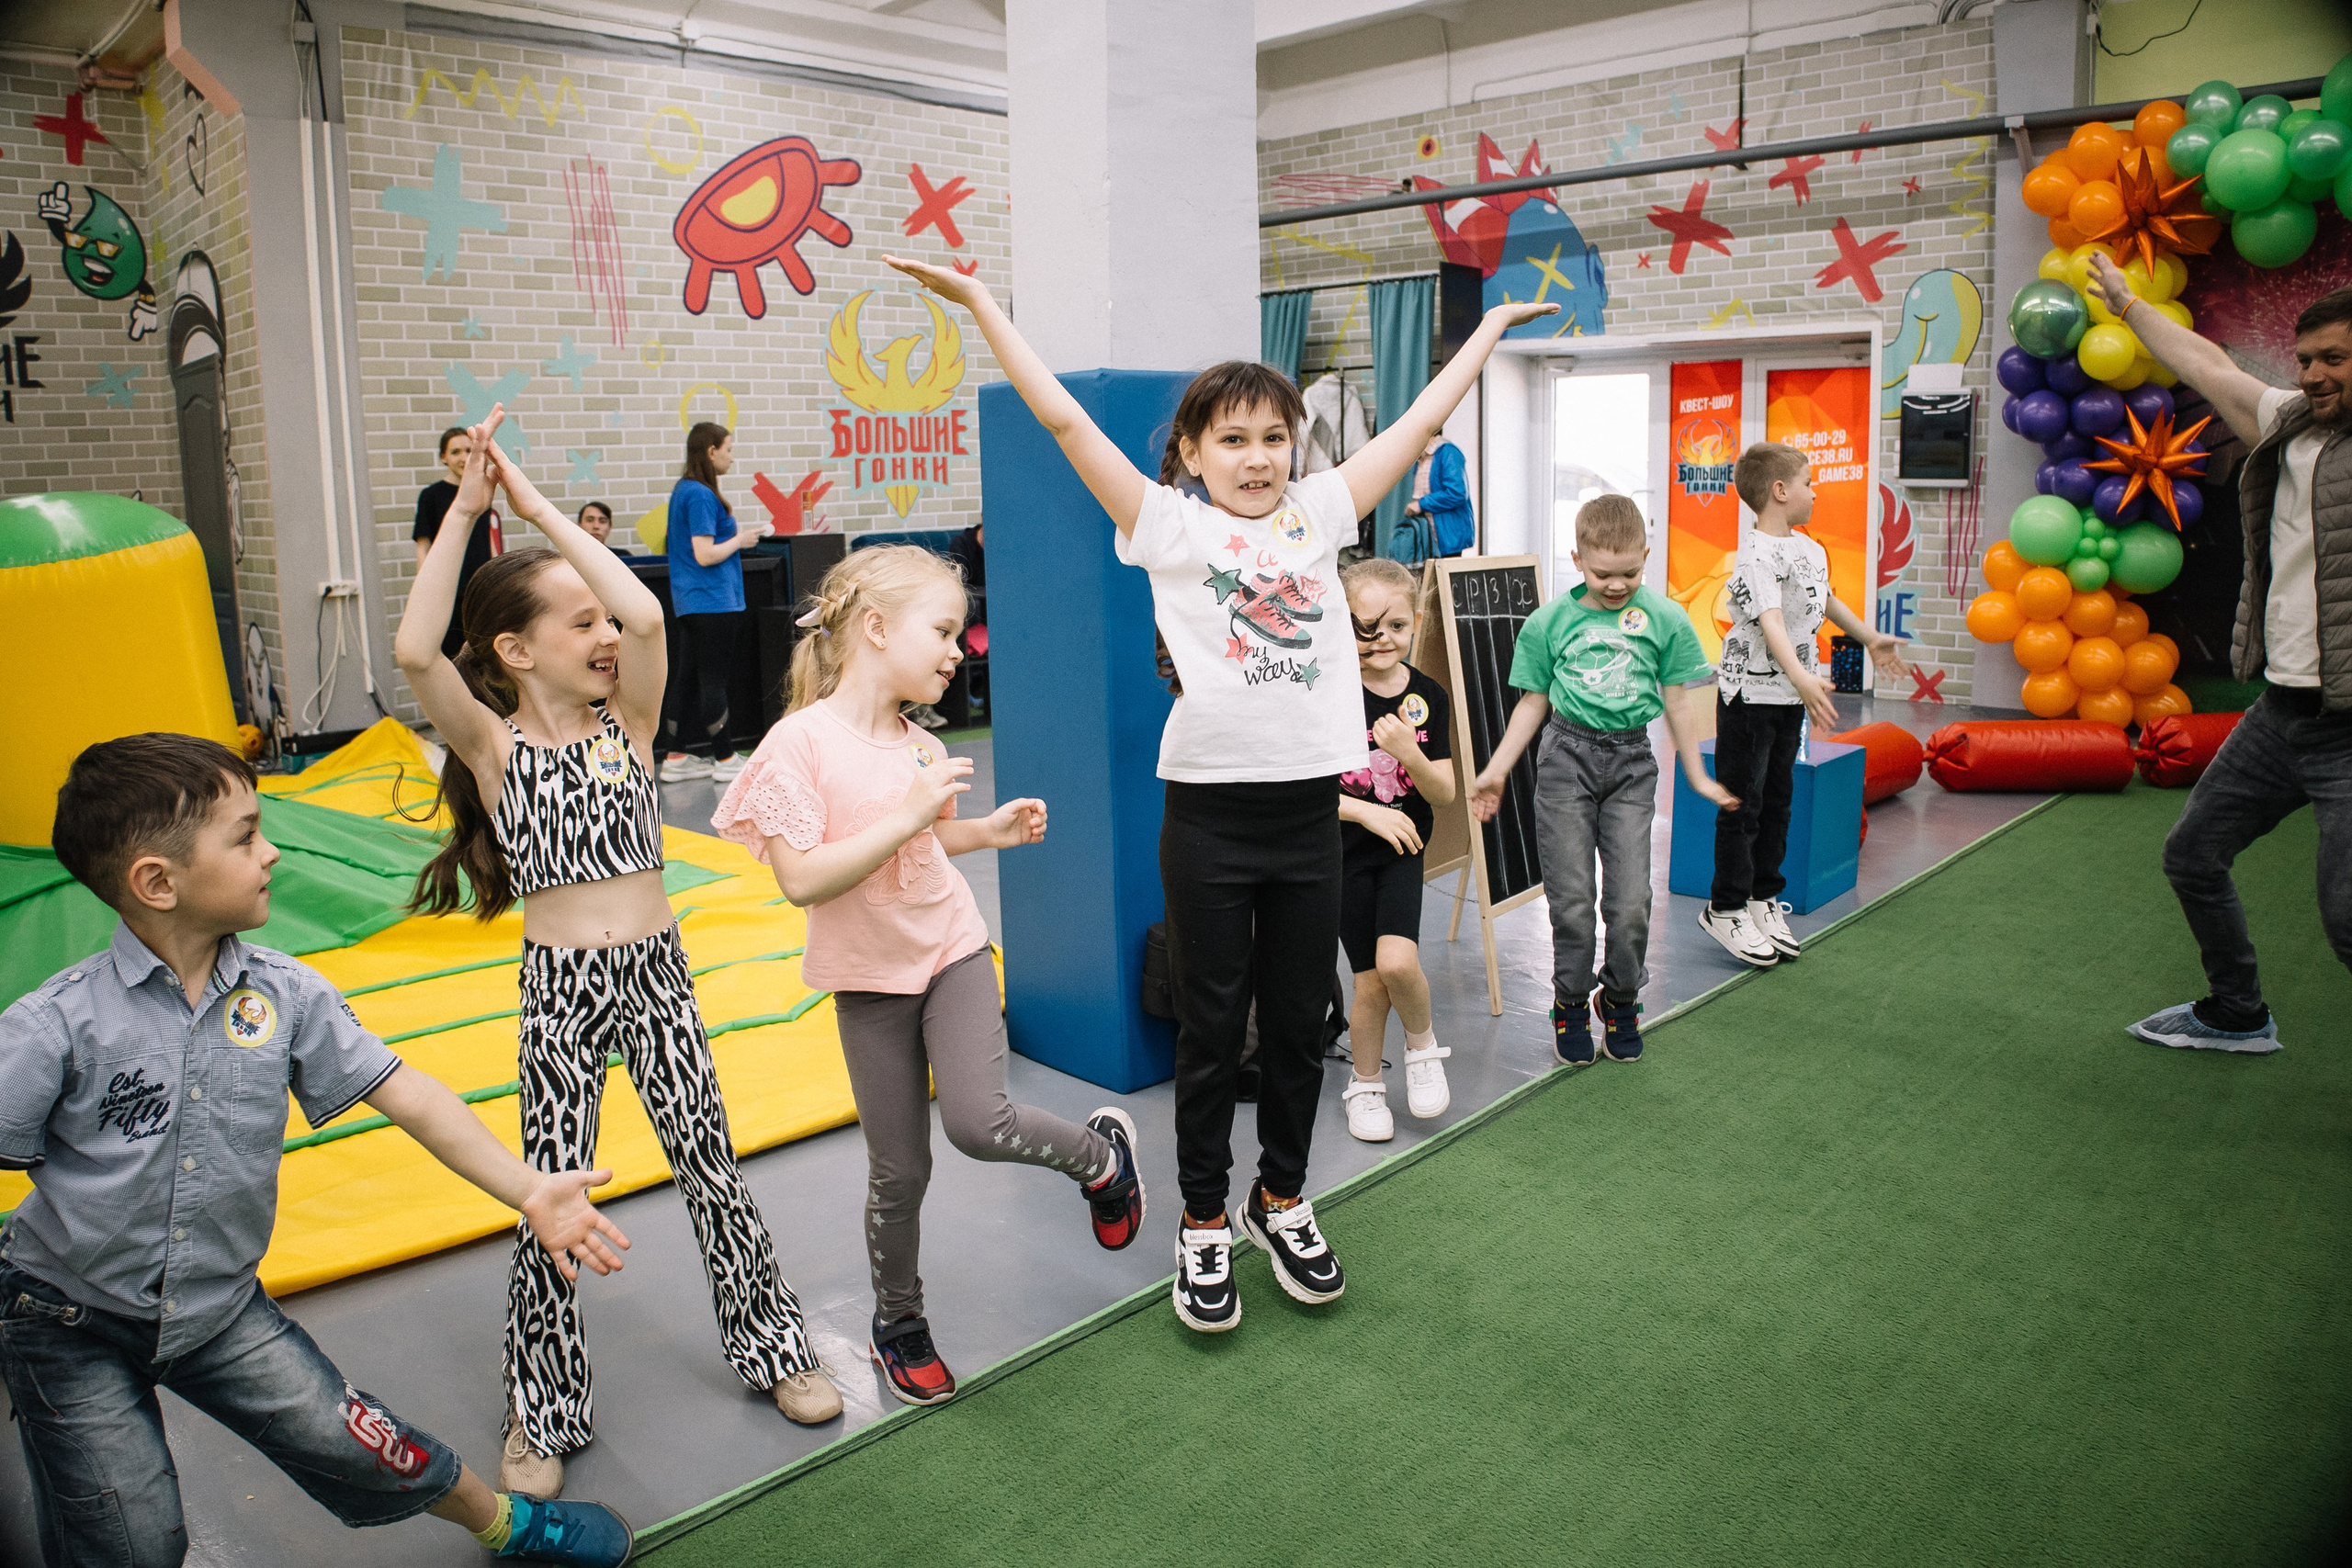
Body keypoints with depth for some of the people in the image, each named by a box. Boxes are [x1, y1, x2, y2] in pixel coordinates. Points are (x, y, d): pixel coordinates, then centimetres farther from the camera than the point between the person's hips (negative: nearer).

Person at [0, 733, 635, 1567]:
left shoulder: (286, 994, -12)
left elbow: (403, 1092, -11)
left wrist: (527, 1188, -15)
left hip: (221, 1307, 3)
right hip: (70, 1320, -2)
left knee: (363, 1450, 4)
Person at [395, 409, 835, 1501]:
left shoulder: (627, 724, 0)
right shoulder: (491, 746, -5)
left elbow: (646, 614, -17)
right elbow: (413, 653, -23)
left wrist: (537, 504, -13)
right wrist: (464, 510, -21)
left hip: (656, 975, 2)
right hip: (558, 991, -2)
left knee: (711, 1171, 11)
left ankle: (772, 1346, 31)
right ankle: (543, 1412, 26)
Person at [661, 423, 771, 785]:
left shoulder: (683, 490, 14)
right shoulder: (701, 495, -16)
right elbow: (705, 555, -21)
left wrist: (735, 533, 13)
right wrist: (739, 540, -7)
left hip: (689, 601, 10)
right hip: (712, 601, -10)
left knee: (687, 677, 11)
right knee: (714, 680, -2)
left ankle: (677, 758, 16)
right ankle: (725, 759, 6)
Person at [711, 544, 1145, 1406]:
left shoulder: (921, 747, -2)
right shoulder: (801, 742, -20)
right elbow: (802, 880, -27)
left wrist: (989, 830, 1)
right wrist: (909, 814, -30)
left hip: (953, 950, 3)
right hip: (869, 978, -2)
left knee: (980, 1123, -19)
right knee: (900, 1171, 8)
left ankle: (1100, 1151, 11)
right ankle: (898, 1319, 34)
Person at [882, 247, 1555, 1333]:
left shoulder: (1319, 513, 8)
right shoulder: (1169, 526, -2)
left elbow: (1418, 421, 15)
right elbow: (1066, 421, -6)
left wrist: (1490, 327, 22)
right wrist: (983, 307, -7)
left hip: (1309, 805, 3)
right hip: (1210, 811, -3)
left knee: (1298, 1019, 14)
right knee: (1211, 1027, 9)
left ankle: (1282, 1199, 35)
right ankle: (1203, 1223, 26)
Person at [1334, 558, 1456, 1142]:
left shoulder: (1426, 696, -1)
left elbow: (1444, 794, -1)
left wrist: (1410, 753, -19)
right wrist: (1368, 811, -18)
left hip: (1403, 851, 2)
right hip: (1345, 853, -1)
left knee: (1397, 961, -20)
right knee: (1370, 981, 3)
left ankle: (1423, 1043, 11)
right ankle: (1365, 1086, 26)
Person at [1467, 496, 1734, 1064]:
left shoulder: (1665, 618, 1)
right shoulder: (1550, 621, 1)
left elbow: (1677, 702, 8)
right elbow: (1533, 703, 8)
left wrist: (1698, 776, 12)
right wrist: (1496, 771, 6)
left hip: (1631, 761, 0)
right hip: (1567, 756, 0)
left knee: (1631, 900, -3)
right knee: (1571, 898, 1)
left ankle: (1621, 999, 22)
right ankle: (1571, 1002, 22)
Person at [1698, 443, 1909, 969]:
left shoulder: (1810, 548, 9)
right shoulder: (1757, 555, -20)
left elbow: (1825, 599, 29)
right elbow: (1771, 622, -34)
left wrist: (1869, 638, 42)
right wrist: (1801, 677, -48)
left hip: (1791, 695, 9)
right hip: (1750, 694, -8)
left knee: (1778, 797, 14)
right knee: (1742, 803, -1)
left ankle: (1764, 899, 26)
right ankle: (1725, 909, 10)